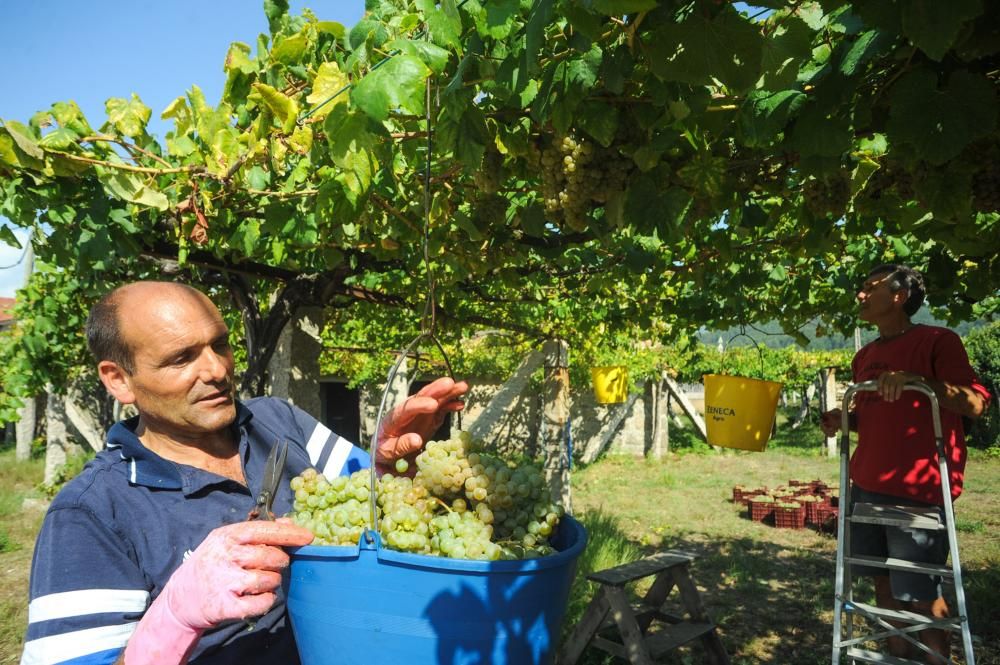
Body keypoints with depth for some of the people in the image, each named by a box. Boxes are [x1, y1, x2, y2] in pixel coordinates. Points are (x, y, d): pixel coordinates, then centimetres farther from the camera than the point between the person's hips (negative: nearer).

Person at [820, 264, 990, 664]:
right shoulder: (865, 356, 14)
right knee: (884, 581, 13)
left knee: (921, 592, 1)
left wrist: (918, 380, -28)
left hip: (918, 490, -7)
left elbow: (976, 404, -15)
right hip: (866, 486, 7)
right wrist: (842, 419, 4)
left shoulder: (938, 341, -6)